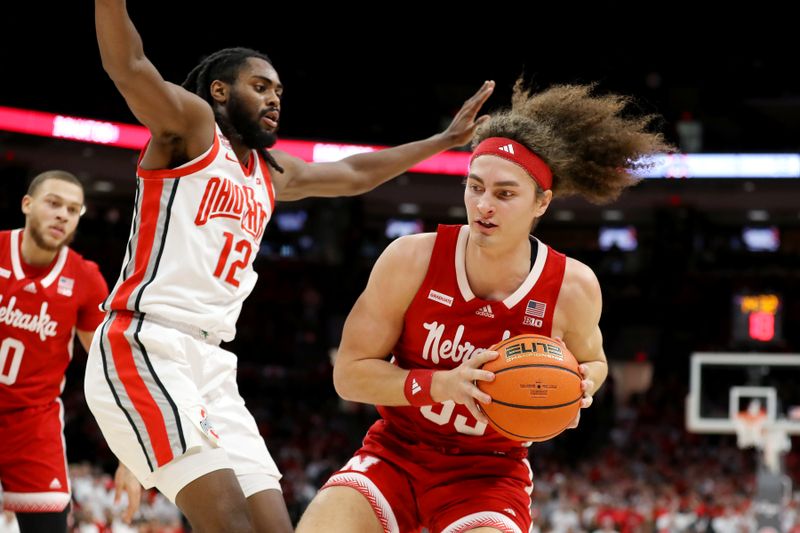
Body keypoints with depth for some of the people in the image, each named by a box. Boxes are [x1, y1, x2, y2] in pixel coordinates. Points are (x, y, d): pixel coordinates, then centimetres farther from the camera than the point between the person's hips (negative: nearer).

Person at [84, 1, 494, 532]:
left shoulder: (272, 173, 25)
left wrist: (446, 139, 41)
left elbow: (355, 174, 38)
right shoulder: (189, 124, 2)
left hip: (212, 367, 9)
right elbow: (128, 65, -15)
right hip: (144, 348, -9)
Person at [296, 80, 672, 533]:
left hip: (491, 468, -1)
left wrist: (578, 388, -13)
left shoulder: (573, 288, -12)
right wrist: (438, 384, -26)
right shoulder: (412, 260, -15)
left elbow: (592, 360, 12)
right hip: (396, 450, 1)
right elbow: (349, 372, -10)